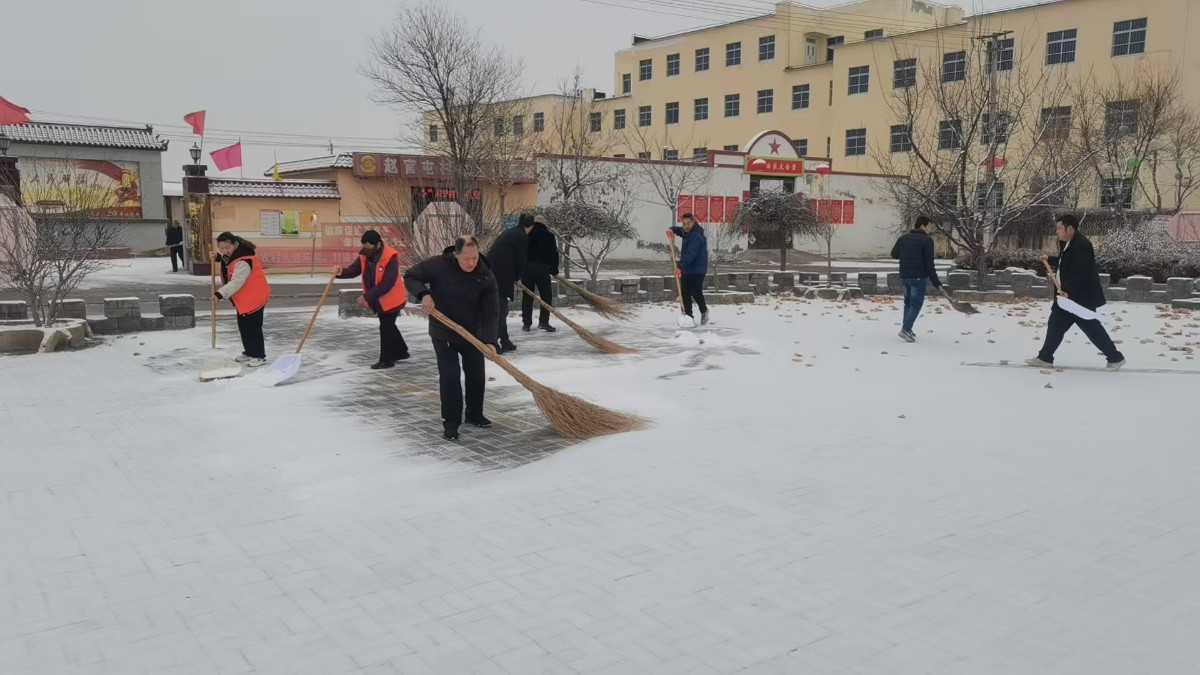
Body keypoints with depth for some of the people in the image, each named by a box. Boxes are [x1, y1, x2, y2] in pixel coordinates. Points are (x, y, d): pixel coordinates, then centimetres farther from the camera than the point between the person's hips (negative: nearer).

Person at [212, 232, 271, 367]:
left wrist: (220, 294, -42)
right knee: (243, 325, 16)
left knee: (253, 327, -8)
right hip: (244, 297, 10)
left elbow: (236, 282, -35)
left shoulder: (243, 261, -29)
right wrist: (218, 257, 2)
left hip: (254, 296, -10)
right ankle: (249, 352, 27)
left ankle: (259, 356, -1)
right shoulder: (231, 254, 2)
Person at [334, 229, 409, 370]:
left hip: (391, 299, -8)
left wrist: (367, 296, -31)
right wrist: (341, 272, -29)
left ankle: (386, 360, 10)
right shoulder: (364, 255, -3)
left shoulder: (391, 258, -26)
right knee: (388, 326, 20)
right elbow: (354, 270, -6)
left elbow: (387, 283, -30)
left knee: (386, 328, -2)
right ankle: (401, 351, 38)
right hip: (378, 300, 8)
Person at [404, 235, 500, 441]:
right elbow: (410, 277, -8)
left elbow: (491, 312, -17)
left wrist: (489, 340, -28)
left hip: (473, 333, 3)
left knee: (476, 374, 11)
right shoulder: (438, 265, -19)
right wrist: (424, 294, -27)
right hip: (443, 333, -3)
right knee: (449, 376, -8)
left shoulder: (486, 276, -16)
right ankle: (451, 422, 3)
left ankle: (474, 415, 31)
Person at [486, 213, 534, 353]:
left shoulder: (508, 233, 21)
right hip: (501, 277, -8)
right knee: (500, 310, -3)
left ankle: (505, 342, 25)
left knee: (500, 309, 17)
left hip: (490, 274, 8)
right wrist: (515, 278, 13)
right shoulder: (523, 237, -5)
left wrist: (513, 278, 24)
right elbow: (521, 261, -4)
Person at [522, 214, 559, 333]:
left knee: (527, 296, 7)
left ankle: (526, 323, 7)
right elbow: (554, 254, 4)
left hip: (526, 268, 3)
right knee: (546, 295, 5)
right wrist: (554, 271, 12)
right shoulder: (548, 235, 5)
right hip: (542, 268, -3)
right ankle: (543, 321, -2)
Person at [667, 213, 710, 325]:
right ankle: (688, 316, 12)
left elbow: (690, 254, -29)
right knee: (685, 293, 5)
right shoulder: (688, 232, 12)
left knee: (696, 293, -7)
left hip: (697, 270, -9)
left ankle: (704, 311, 18)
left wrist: (680, 267, -36)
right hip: (686, 269, 9)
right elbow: (680, 230, 34)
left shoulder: (696, 236, -19)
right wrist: (672, 230, 8)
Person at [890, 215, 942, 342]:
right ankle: (905, 329, -13)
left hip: (904, 276, 6)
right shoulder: (927, 240, -10)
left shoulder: (903, 238, 7)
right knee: (916, 303, -1)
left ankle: (907, 329, 19)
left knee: (908, 302, 18)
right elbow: (929, 263, -13)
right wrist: (936, 282, -9)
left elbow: (894, 254, 19)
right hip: (918, 277, -6)